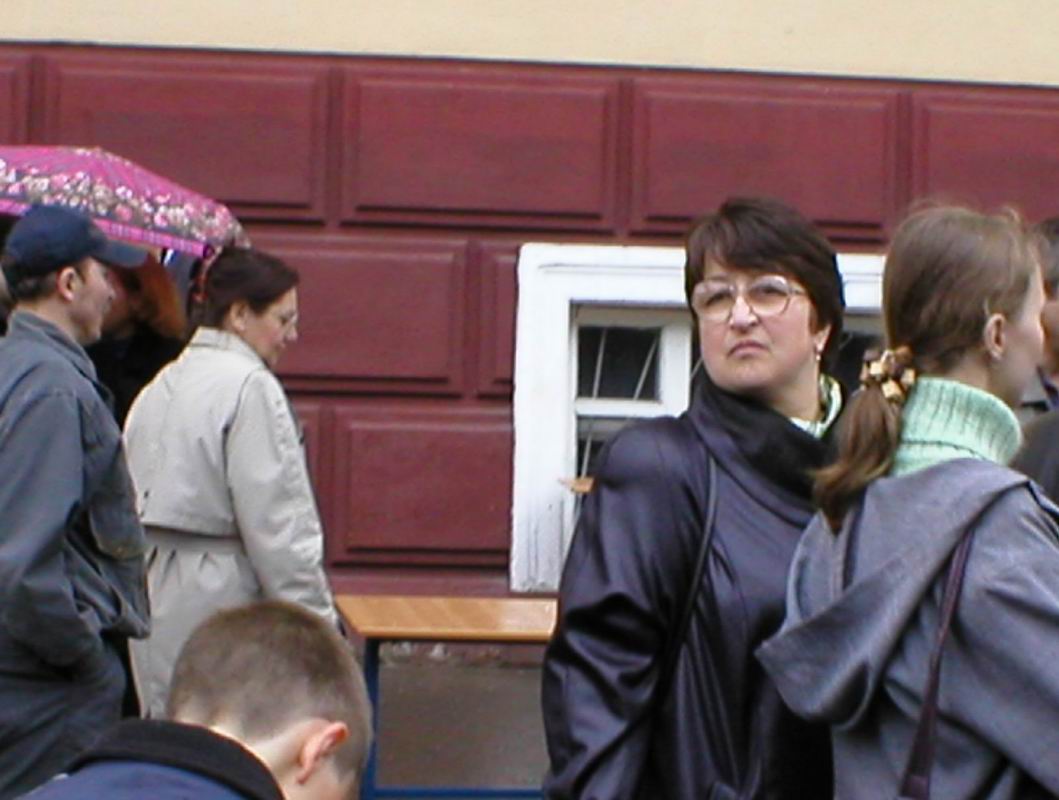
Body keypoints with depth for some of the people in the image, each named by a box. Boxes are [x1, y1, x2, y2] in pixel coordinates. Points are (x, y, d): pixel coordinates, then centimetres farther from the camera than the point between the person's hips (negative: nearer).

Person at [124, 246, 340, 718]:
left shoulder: (157, 389, 14)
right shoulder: (249, 386, -10)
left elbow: (130, 508, 14)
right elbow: (277, 524, -15)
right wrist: (317, 621, -10)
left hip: (156, 602, 8)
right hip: (222, 598, -8)